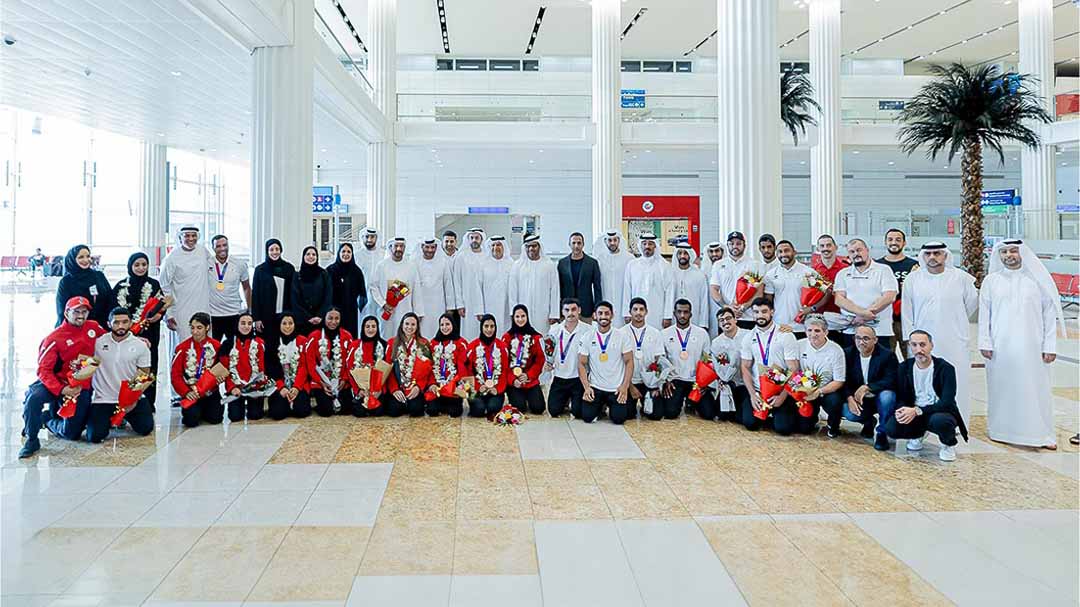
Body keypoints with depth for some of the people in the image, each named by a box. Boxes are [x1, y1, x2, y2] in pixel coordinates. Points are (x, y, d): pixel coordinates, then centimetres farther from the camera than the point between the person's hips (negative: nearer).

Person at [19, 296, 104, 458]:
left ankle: (48, 417, 36)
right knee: (33, 397, -35)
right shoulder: (55, 338, -15)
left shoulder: (94, 327, -2)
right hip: (56, 383, -3)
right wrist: (61, 390, -29)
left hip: (81, 387, 3)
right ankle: (31, 440, -12)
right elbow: (44, 369, -17)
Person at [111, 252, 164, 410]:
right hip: (127, 332, -1)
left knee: (149, 366, 1)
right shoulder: (121, 286, 5)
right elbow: (114, 308, 4)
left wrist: (158, 315, -7)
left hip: (149, 333, 1)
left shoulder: (154, 284, 10)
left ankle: (149, 403, 9)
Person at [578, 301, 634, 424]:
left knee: (619, 419, -13)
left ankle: (610, 406, 22)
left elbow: (629, 362, -3)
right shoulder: (588, 337, -1)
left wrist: (625, 386, -13)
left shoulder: (622, 336, -3)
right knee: (587, 417, -12)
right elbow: (582, 364, 0)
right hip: (595, 387, 1)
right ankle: (600, 406, 22)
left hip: (617, 388, -1)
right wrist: (586, 387, -11)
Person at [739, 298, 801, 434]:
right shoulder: (749, 337, 5)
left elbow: (793, 370, -9)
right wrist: (752, 394, -9)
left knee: (783, 427, -18)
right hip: (757, 391, 3)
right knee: (750, 423, -15)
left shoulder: (786, 336, -6)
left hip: (781, 391, -3)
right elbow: (745, 368, 4)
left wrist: (783, 396, -18)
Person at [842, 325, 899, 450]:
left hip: (880, 397, -2)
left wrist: (867, 387, -32)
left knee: (887, 396, -36)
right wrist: (849, 398, -21)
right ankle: (869, 422, 12)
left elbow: (891, 381, -20)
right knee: (848, 413, -28)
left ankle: (881, 433, -11)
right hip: (858, 398, 2)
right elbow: (844, 380, -3)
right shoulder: (848, 353, -2)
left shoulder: (888, 355, -12)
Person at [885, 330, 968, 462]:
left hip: (940, 412, -3)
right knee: (891, 428, -24)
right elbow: (901, 398, 2)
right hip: (913, 414, 3)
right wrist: (901, 411, -23)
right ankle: (917, 434, 12)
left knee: (939, 420, -39)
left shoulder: (945, 368, -13)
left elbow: (947, 402, -21)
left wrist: (918, 411, -33)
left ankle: (948, 444, -1)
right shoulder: (904, 367, 0)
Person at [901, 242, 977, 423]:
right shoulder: (913, 279, 4)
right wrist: (908, 338, 4)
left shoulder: (961, 277, 2)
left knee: (956, 383, 0)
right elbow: (907, 310, 6)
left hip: (954, 342, 0)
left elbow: (972, 302, 15)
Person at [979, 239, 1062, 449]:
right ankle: (1000, 430, 18)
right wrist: (985, 343, -1)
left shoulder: (1037, 279, 2)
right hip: (1000, 347, 1)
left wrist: (1049, 345, -3)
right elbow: (984, 314, 6)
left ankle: (1043, 434, 10)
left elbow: (1050, 314, 2)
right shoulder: (991, 280, 5)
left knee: (1035, 389, 1)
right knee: (1001, 388, 6)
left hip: (1031, 346, -1)